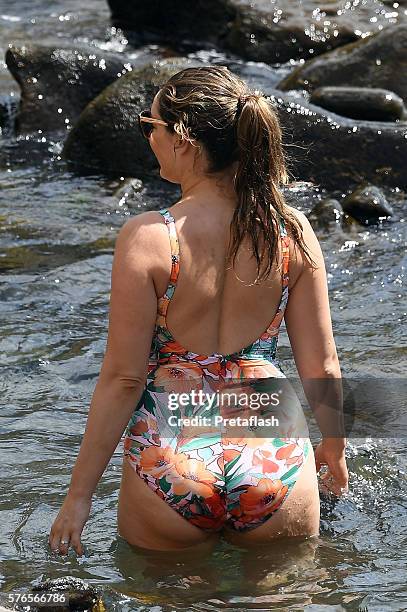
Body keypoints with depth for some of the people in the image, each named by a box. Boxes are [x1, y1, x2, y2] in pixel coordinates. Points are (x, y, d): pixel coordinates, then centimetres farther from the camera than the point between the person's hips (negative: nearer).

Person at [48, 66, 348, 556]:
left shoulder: (147, 237, -14)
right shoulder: (292, 231, -4)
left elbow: (123, 378, -10)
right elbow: (321, 367, 3)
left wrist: (79, 495, 0)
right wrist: (334, 447, 22)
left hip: (171, 464, -2)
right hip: (276, 463, 2)